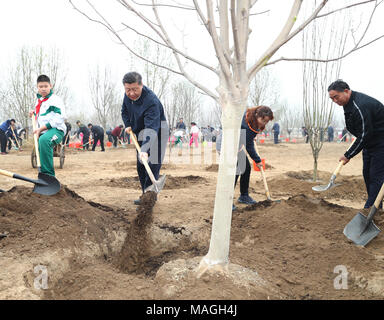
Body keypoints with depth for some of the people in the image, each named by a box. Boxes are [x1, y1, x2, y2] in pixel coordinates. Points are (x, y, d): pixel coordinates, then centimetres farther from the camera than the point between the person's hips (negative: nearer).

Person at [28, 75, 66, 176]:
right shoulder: (39, 101, 20)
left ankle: (48, 174, -41)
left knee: (44, 140, -39)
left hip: (56, 130, -9)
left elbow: (59, 119, -16)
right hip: (43, 132, 9)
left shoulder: (55, 99, -7)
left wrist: (41, 128, -17)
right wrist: (34, 113, 15)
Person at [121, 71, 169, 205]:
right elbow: (125, 110, 14)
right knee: (140, 166, 12)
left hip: (156, 131, -8)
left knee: (152, 165, -14)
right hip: (140, 132, 8)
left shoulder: (151, 101, -34)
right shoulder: (128, 95, -9)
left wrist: (145, 149, -56)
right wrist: (128, 125, -1)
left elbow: (151, 128, -45)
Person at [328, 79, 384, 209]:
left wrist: (348, 155, -20)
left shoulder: (360, 106, -29)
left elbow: (364, 136, -26)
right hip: (369, 142, 11)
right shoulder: (348, 103, 3)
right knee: (367, 174, 12)